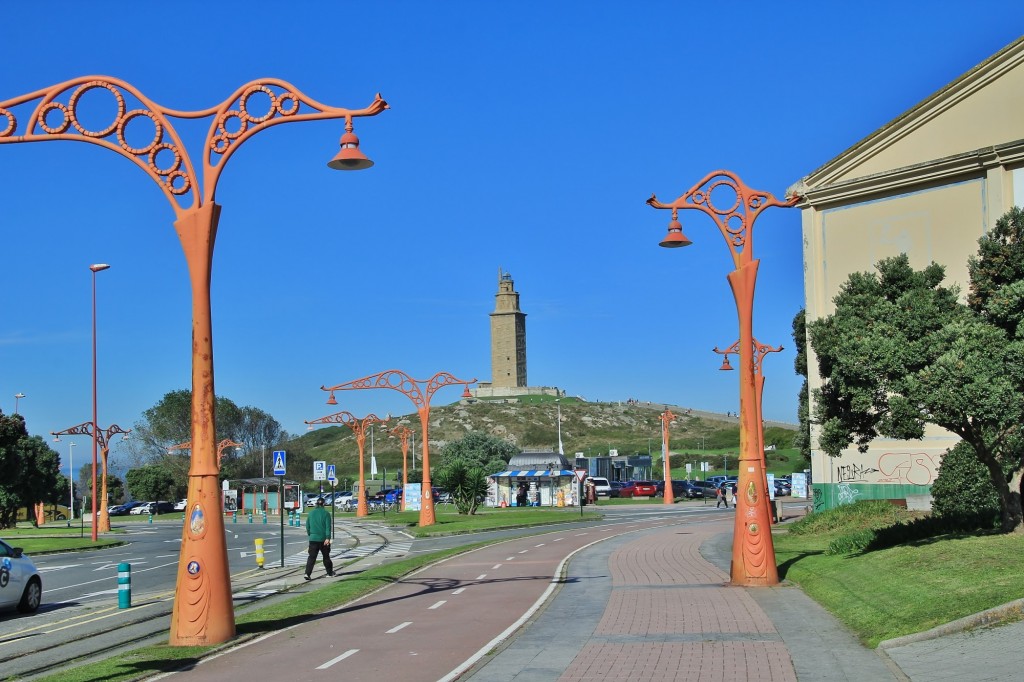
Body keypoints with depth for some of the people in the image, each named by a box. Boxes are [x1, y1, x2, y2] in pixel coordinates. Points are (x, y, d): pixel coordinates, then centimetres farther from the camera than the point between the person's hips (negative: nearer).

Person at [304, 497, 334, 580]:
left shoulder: (311, 513, 6)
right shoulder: (326, 513, -5)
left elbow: (307, 526, 11)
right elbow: (328, 526, -12)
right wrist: (328, 538, -16)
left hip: (313, 539, 2)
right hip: (323, 539, -2)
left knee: (312, 557, -1)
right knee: (326, 556, 14)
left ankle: (308, 573, -16)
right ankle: (330, 573, 25)